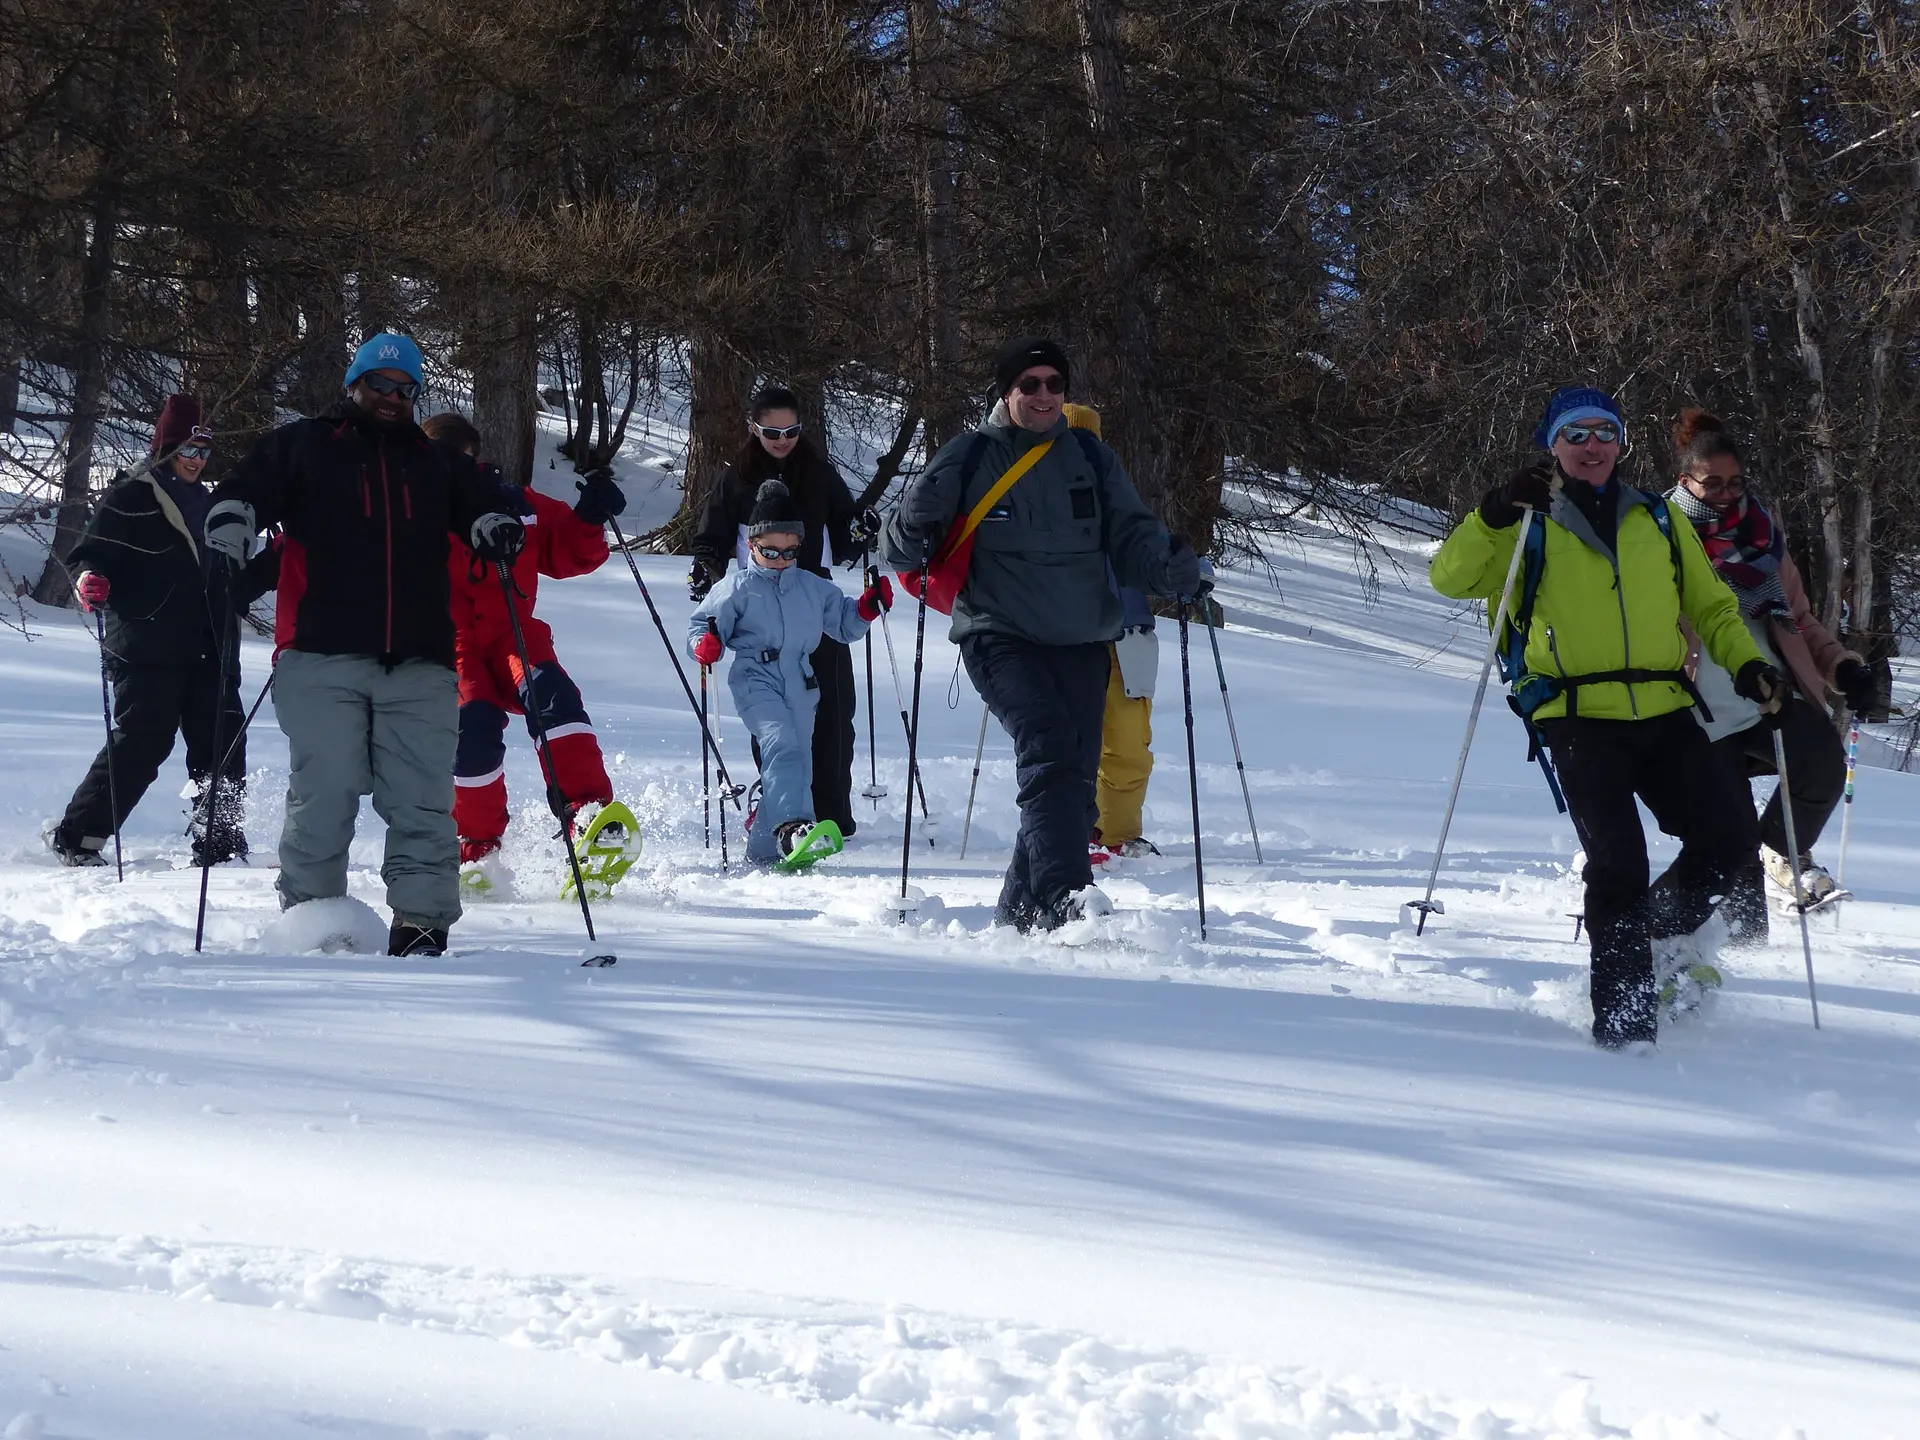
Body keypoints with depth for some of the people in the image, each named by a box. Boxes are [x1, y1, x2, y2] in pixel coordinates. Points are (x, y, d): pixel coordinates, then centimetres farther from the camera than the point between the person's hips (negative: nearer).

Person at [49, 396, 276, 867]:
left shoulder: (209, 505, 24)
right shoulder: (130, 497, 2)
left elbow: (231, 588, 28)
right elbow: (92, 553, -6)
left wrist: (272, 566, 13)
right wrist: (90, 581, -27)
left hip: (209, 651, 7)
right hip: (148, 650, -7)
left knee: (222, 747, 0)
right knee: (140, 743, -11)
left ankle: (220, 846, 5)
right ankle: (76, 838, -2)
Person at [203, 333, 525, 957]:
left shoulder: (438, 464, 24)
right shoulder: (302, 447, 16)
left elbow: (483, 504, 20)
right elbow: (241, 493, 7)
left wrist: (498, 529, -4)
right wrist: (227, 542, -13)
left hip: (419, 665, 2)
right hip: (322, 657, -2)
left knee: (423, 802, -5)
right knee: (322, 798, -8)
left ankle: (422, 926, -4)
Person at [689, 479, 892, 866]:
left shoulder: (814, 588, 16)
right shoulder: (738, 588, 4)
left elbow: (843, 624, 26)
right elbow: (703, 625, 4)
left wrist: (866, 608, 7)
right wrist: (705, 644, -18)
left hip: (799, 686, 6)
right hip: (756, 680, -6)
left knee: (798, 763, 6)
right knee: (781, 746, -28)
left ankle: (762, 849, 18)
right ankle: (792, 823, -47)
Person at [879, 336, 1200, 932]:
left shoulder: (1090, 458, 10)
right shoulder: (967, 459, 2)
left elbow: (1131, 535, 11)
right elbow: (900, 547, 3)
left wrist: (1169, 567, -11)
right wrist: (914, 525, -21)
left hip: (1082, 642, 4)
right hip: (1001, 639, -4)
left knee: (1075, 779, 1)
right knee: (1049, 750, -26)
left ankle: (1021, 913, 14)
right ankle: (1064, 895, -37)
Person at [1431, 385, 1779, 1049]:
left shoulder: (1659, 521, 17)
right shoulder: (1531, 529, 8)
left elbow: (1712, 606, 22)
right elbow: (1451, 577, -3)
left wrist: (1746, 662, 4)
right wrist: (1494, 514, -18)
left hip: (1665, 716, 3)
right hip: (1582, 720, -3)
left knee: (1729, 833, -9)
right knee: (1618, 862, -15)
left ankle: (1663, 934, 18)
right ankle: (1624, 1013, -4)